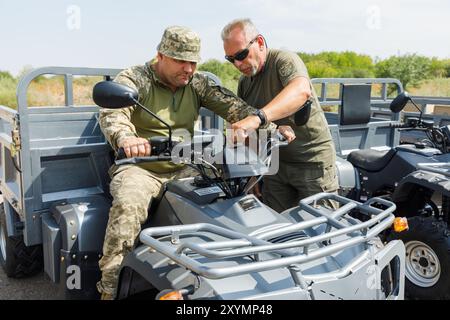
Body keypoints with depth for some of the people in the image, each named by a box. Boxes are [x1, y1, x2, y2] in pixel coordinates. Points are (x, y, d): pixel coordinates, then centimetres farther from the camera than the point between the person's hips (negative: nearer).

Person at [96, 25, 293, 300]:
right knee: (129, 205, -34)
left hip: (183, 169, 4)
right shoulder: (133, 79, -6)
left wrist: (271, 126, -20)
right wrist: (126, 138, -49)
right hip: (139, 167, -4)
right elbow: (111, 113, -24)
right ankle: (108, 288, -20)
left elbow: (233, 106, -3)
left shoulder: (197, 84, 8)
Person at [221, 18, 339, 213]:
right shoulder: (244, 83, 9)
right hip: (275, 162, 6)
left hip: (313, 161, -6)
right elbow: (245, 132, 12)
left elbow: (301, 91, -37)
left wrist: (258, 117, -50)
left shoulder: (285, 60, -14)